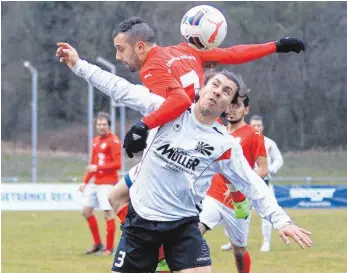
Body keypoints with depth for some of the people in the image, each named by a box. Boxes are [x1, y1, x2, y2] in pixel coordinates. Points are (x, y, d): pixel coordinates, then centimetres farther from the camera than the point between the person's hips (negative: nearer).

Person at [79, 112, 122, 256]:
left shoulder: (113, 141, -10)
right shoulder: (95, 141, 15)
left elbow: (117, 164, -17)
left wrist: (98, 167, -20)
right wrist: (85, 182, 16)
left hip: (107, 183, -9)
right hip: (95, 183, 9)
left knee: (107, 214, -10)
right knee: (86, 211, 10)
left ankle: (109, 248, -4)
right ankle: (98, 244, 21)